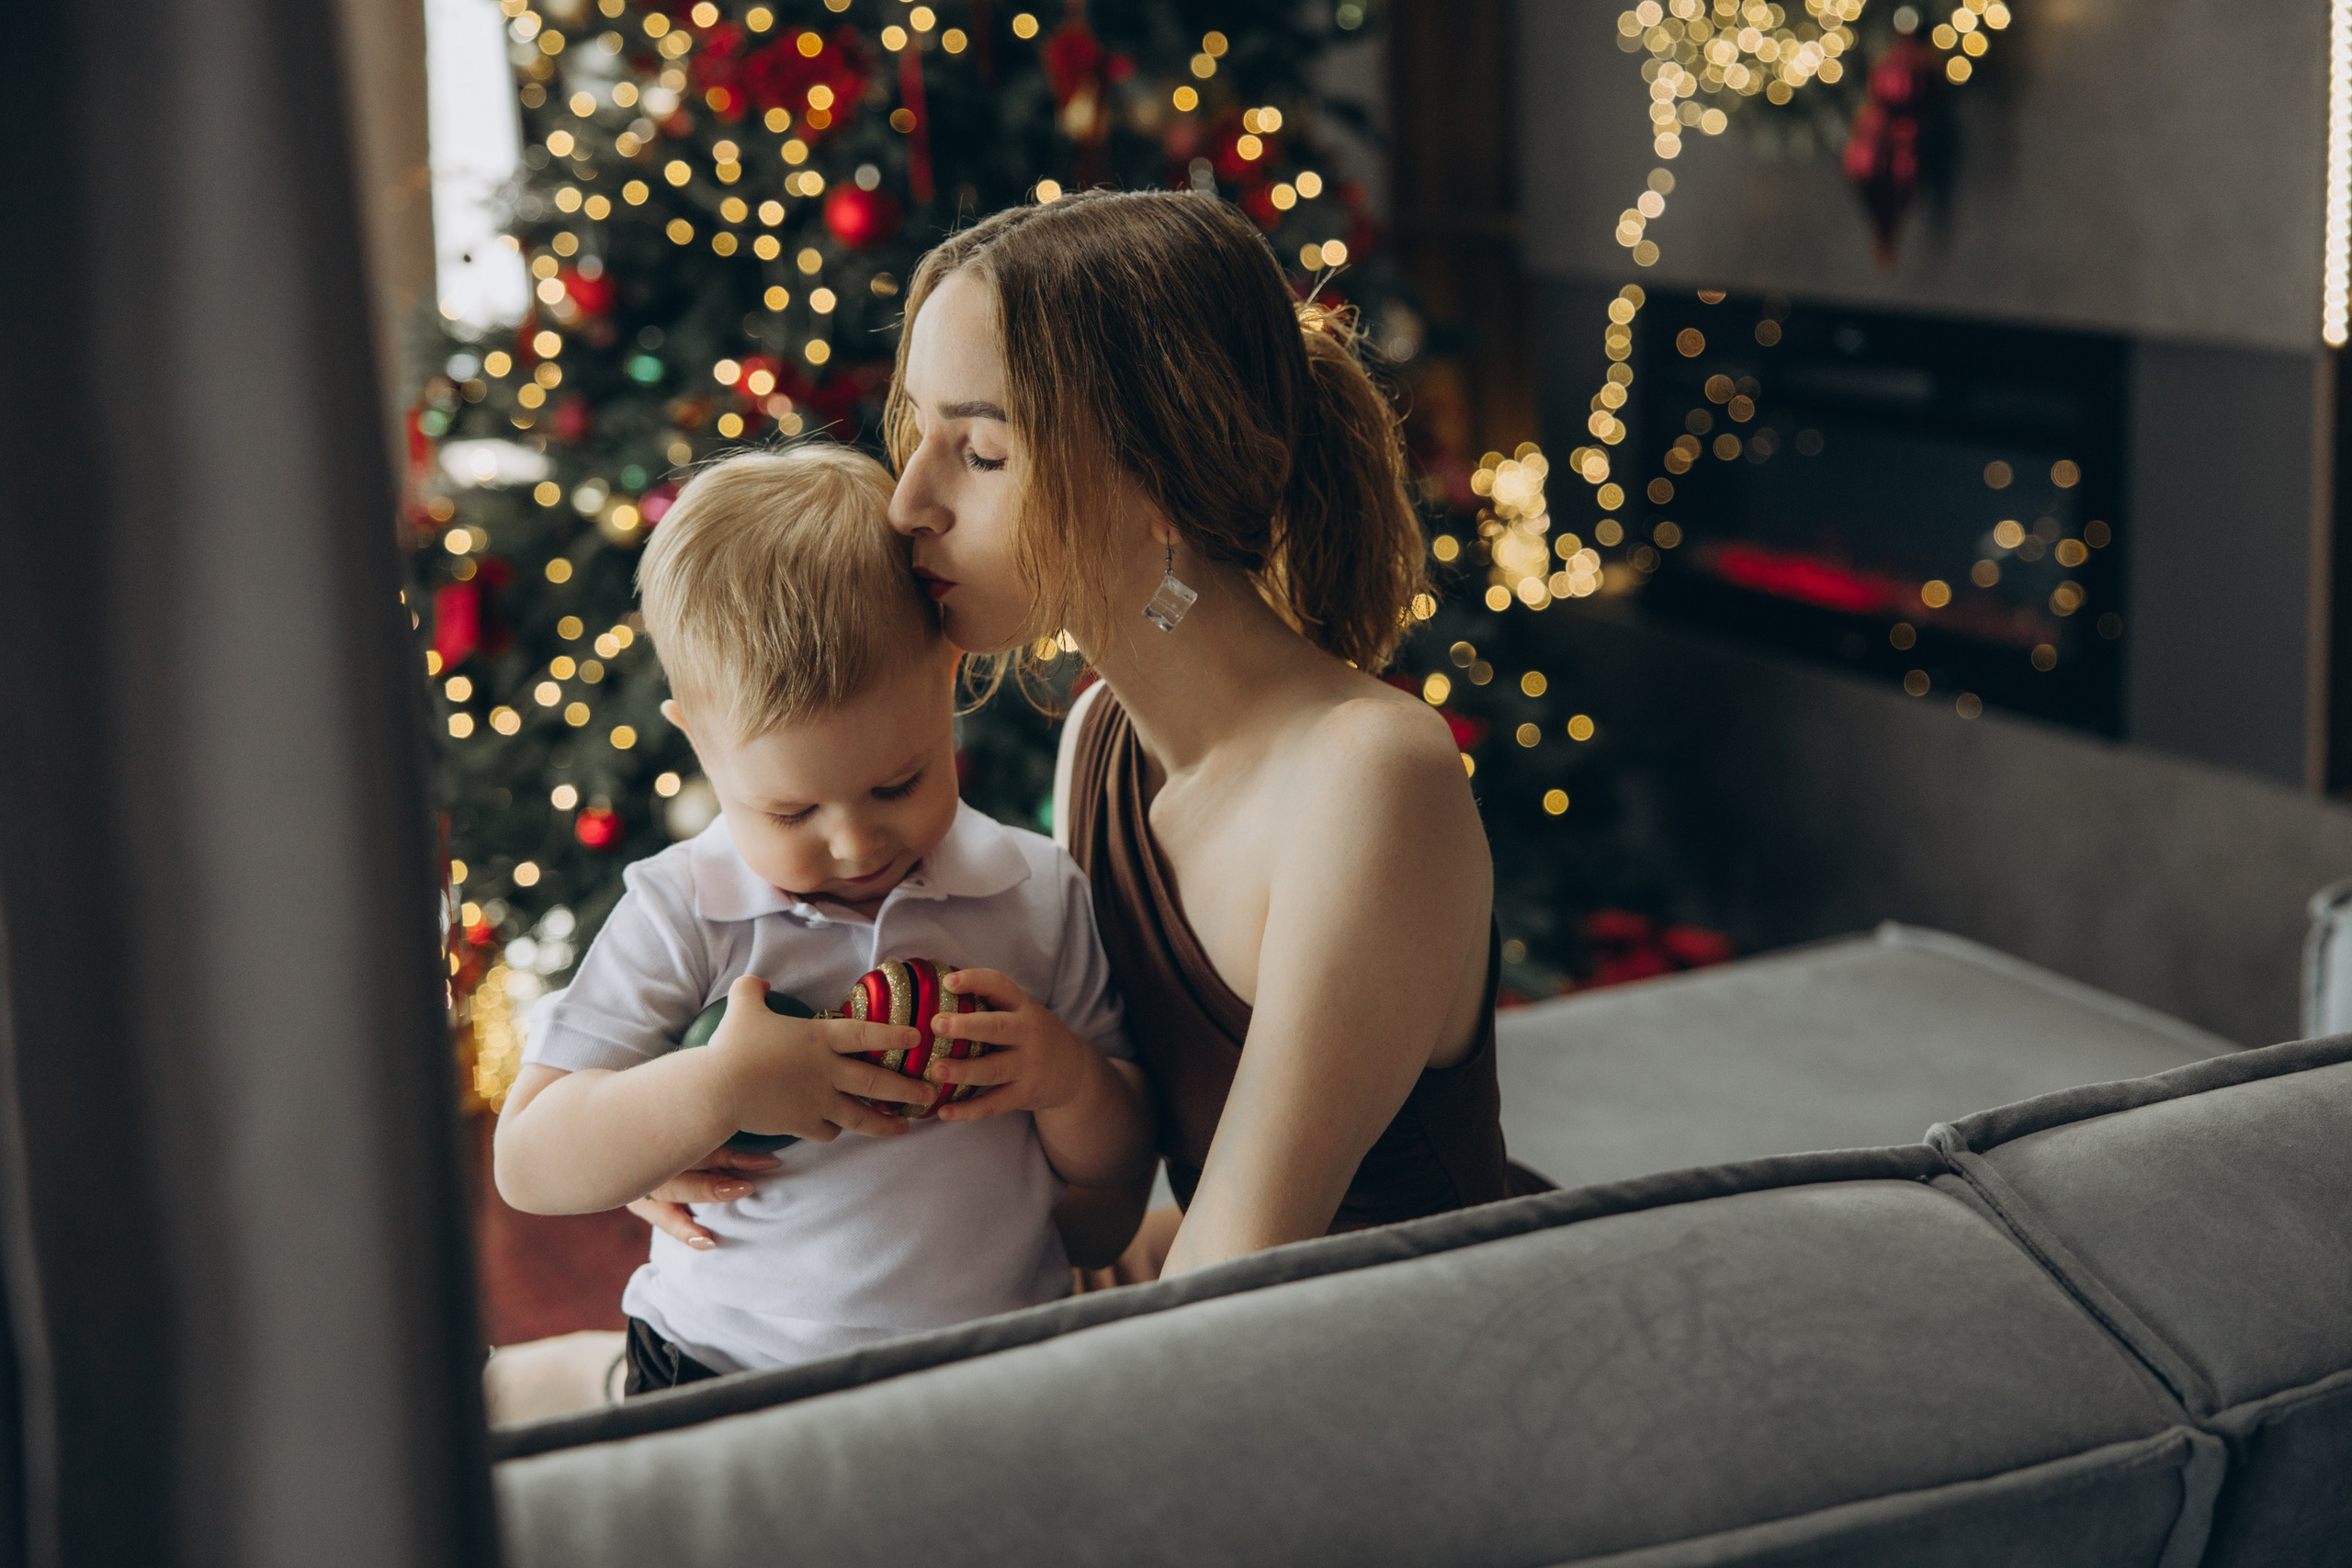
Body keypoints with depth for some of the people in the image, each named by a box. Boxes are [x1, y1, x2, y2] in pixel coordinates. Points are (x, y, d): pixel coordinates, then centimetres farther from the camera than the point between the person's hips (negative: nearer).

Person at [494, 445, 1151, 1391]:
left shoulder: (1037, 896, 4)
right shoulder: (678, 915, -3)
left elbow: (1123, 1166, 11)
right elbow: (527, 1166, -7)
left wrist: (1070, 1082, -11)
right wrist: (718, 1090, -20)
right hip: (727, 1377, -1)